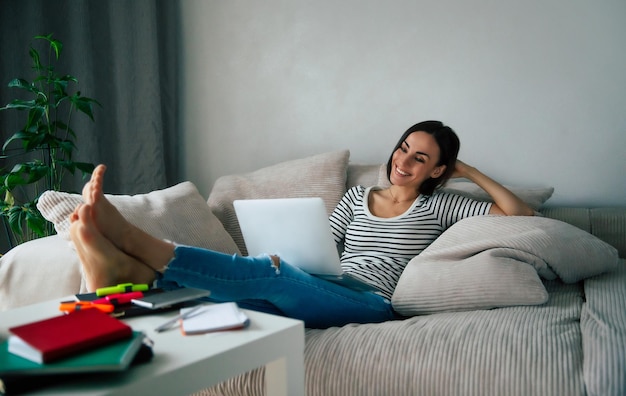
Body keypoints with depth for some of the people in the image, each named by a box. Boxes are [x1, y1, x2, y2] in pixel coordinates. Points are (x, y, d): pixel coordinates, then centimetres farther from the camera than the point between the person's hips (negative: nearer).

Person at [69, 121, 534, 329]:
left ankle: (133, 242, -43)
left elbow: (520, 213, 9)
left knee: (270, 269, -32)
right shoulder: (358, 196, 22)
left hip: (372, 304, -4)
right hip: (320, 292, 5)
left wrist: (471, 171, 11)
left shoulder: (438, 206, 13)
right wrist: (298, 269, -4)